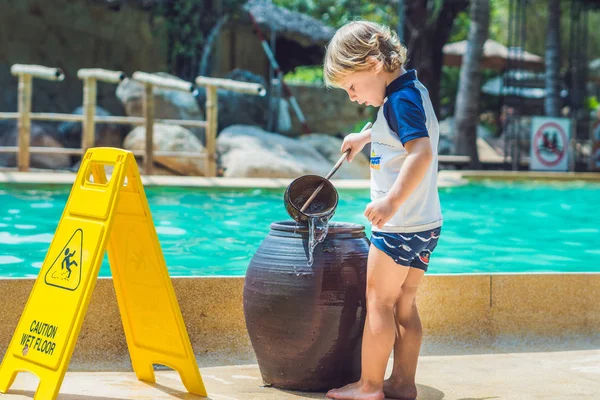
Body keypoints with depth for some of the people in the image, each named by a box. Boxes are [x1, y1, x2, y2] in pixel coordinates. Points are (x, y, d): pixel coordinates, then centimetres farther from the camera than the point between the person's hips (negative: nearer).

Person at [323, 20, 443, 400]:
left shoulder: (400, 98, -17)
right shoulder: (413, 90, 12)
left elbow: (421, 152, -31)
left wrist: (391, 202, -38)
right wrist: (365, 137, 42)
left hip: (399, 226, -9)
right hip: (426, 224, 9)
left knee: (379, 302, 0)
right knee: (405, 305, 13)